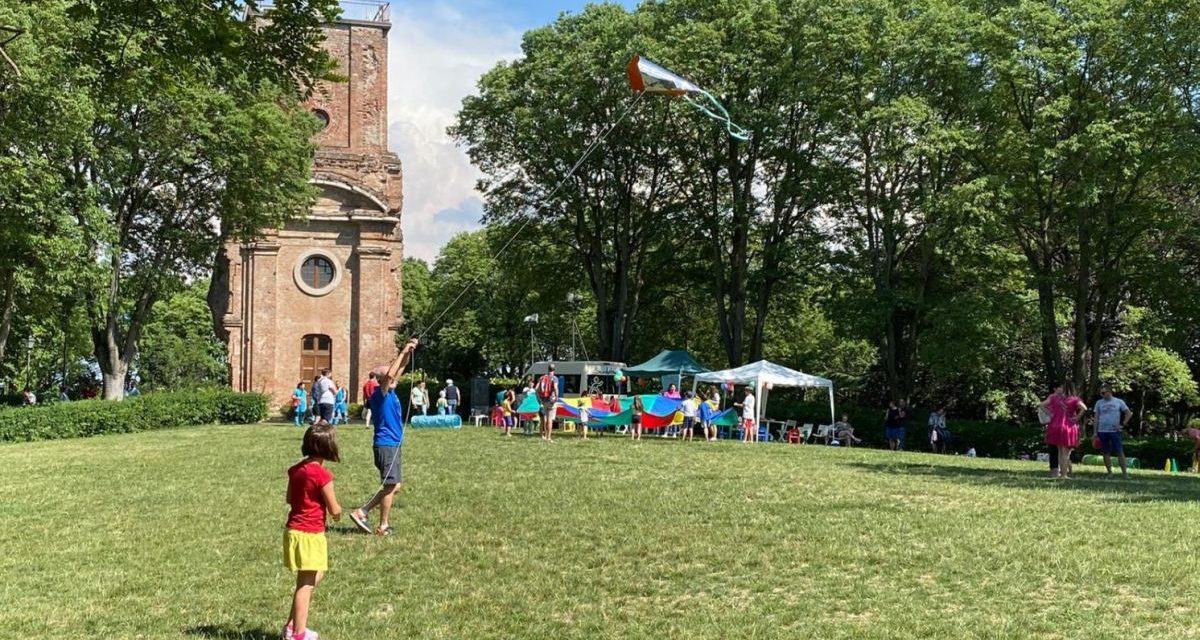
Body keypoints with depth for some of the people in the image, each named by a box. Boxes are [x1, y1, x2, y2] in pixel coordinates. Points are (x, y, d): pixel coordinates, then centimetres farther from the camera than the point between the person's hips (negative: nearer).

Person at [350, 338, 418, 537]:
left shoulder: (390, 392, 10)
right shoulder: (380, 394, -13)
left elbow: (399, 370, 20)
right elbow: (389, 374, -30)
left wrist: (408, 353, 8)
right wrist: (403, 352, -25)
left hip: (393, 444, 9)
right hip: (386, 445, -9)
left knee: (393, 486, 12)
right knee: (390, 485, -4)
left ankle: (362, 512, 15)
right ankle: (383, 526, 5)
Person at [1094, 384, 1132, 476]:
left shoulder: (1119, 402, 2)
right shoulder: (1099, 403, 7)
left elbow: (1129, 413, 7)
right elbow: (1096, 418, 10)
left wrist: (1123, 424, -2)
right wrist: (1095, 432, 6)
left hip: (1115, 431, -2)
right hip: (1102, 431, 2)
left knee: (1120, 452, -4)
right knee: (1106, 453, 5)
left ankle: (1124, 472, 0)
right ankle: (1109, 472, 11)